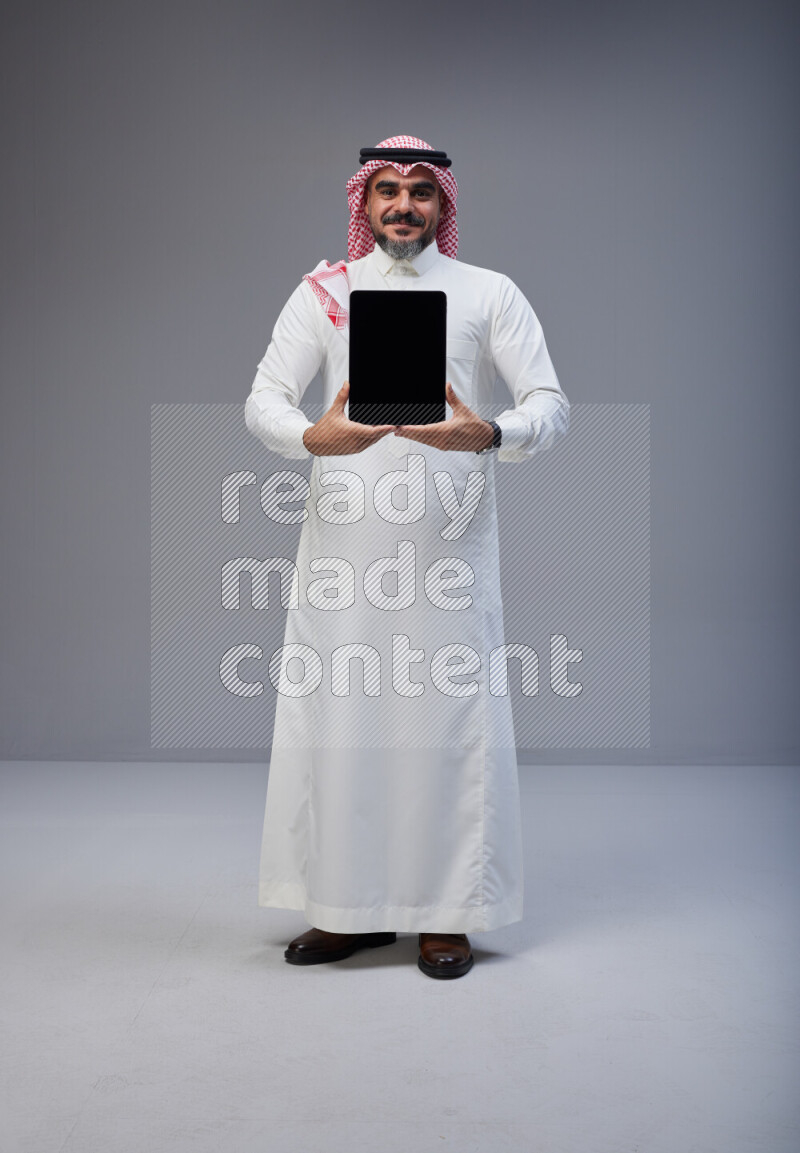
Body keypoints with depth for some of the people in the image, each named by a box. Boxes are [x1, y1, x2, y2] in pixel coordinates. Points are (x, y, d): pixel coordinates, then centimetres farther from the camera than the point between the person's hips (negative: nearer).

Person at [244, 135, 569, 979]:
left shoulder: (489, 294, 10)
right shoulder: (324, 292, 13)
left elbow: (551, 404, 1)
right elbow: (263, 399, 4)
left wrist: (487, 435, -22)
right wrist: (313, 437, -19)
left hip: (449, 537, -1)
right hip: (345, 536, 1)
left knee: (450, 713, -2)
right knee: (336, 711, 1)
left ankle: (444, 913, 10)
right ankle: (349, 906, 14)